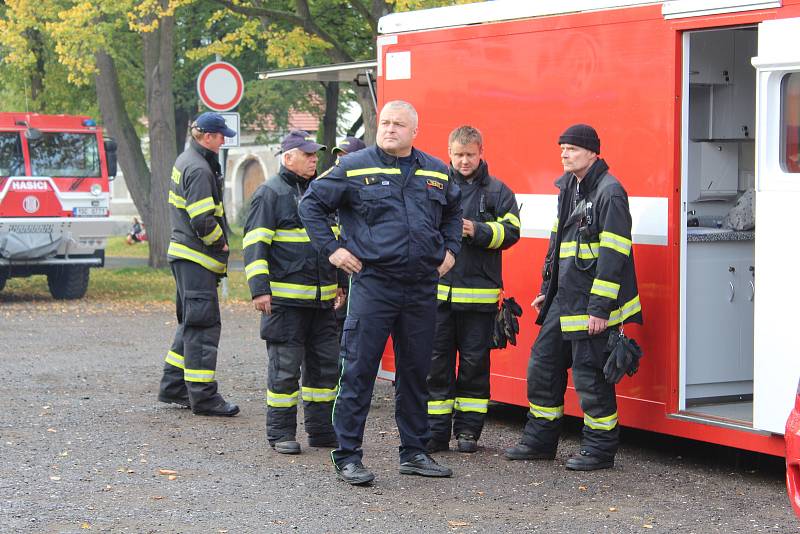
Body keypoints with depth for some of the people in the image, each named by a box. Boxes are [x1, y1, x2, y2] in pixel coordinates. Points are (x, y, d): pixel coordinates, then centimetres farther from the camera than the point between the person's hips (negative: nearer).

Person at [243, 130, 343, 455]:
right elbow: (255, 243, -9)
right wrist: (259, 288, -16)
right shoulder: (270, 193, -5)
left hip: (322, 297, 7)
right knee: (285, 367, -2)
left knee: (326, 363, 9)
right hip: (285, 297, -7)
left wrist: (340, 282, 21)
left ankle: (321, 428, 19)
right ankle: (281, 433, 6)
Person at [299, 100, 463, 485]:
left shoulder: (436, 172, 11)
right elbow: (311, 204, 3)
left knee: (416, 372, 12)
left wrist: (450, 250, 17)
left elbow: (452, 212, 29)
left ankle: (414, 452, 23)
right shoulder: (354, 168, -2)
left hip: (422, 288, 4)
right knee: (358, 371, -4)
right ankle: (347, 457, 2)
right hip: (372, 284, -4)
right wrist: (331, 249, -3)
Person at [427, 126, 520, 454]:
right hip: (437, 288, 1)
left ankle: (468, 429, 16)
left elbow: (510, 231, -3)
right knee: (436, 361, 2)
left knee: (474, 362, 6)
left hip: (478, 292, 0)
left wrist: (476, 230, -16)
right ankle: (436, 431, 8)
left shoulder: (497, 191, 6)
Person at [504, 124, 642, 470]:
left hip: (592, 303, -9)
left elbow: (613, 254, -19)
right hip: (564, 299, 9)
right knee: (543, 363, 12)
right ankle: (539, 440, 23)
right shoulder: (569, 188, 15)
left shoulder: (609, 192, -14)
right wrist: (547, 291, 22)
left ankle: (600, 449, 8)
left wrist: (600, 308, -21)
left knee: (590, 375, -4)